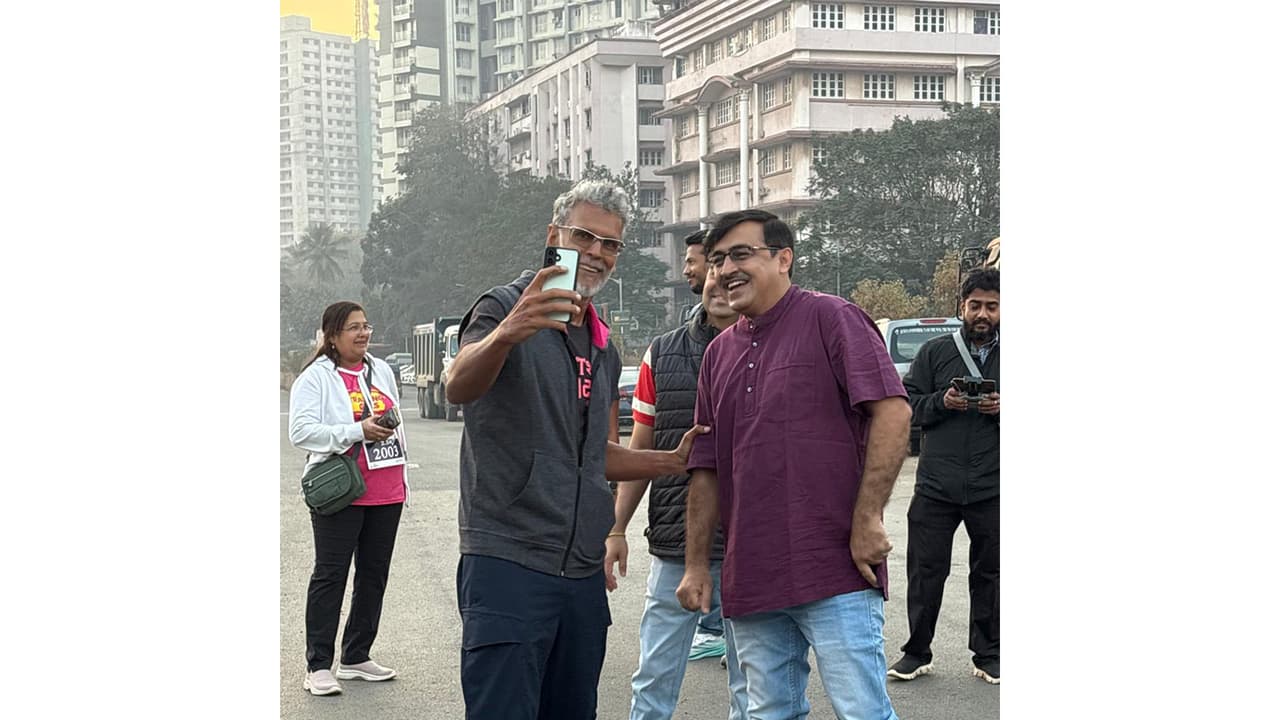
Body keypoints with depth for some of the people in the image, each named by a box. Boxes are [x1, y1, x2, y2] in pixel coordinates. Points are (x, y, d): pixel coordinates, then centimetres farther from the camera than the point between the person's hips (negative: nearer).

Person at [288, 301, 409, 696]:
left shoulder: (382, 371, 14)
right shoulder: (315, 378, -6)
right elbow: (301, 431, -15)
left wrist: (403, 480, 19)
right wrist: (358, 431, -21)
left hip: (386, 493, 6)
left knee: (374, 574, 11)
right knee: (331, 575, -2)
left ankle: (356, 658, 22)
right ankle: (318, 665, 4)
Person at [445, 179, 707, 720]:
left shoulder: (604, 349, 18)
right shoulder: (506, 308, -6)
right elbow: (460, 388, -27)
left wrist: (675, 461, 10)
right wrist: (506, 333, -47)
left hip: (583, 573, 8)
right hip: (509, 560, -7)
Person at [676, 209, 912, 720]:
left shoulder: (830, 318, -2)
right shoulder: (718, 353, 17)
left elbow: (893, 412, -13)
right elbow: (706, 468, 19)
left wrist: (867, 520, -17)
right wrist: (697, 563, 14)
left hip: (835, 573, -6)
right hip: (749, 578, 7)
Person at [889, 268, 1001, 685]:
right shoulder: (935, 352, 6)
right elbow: (906, 404, 4)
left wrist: (1001, 409, -13)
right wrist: (942, 402, -13)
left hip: (992, 490, 0)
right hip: (936, 486, 0)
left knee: (989, 573, 10)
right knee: (925, 571, 4)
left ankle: (988, 655, 23)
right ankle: (917, 652, 16)